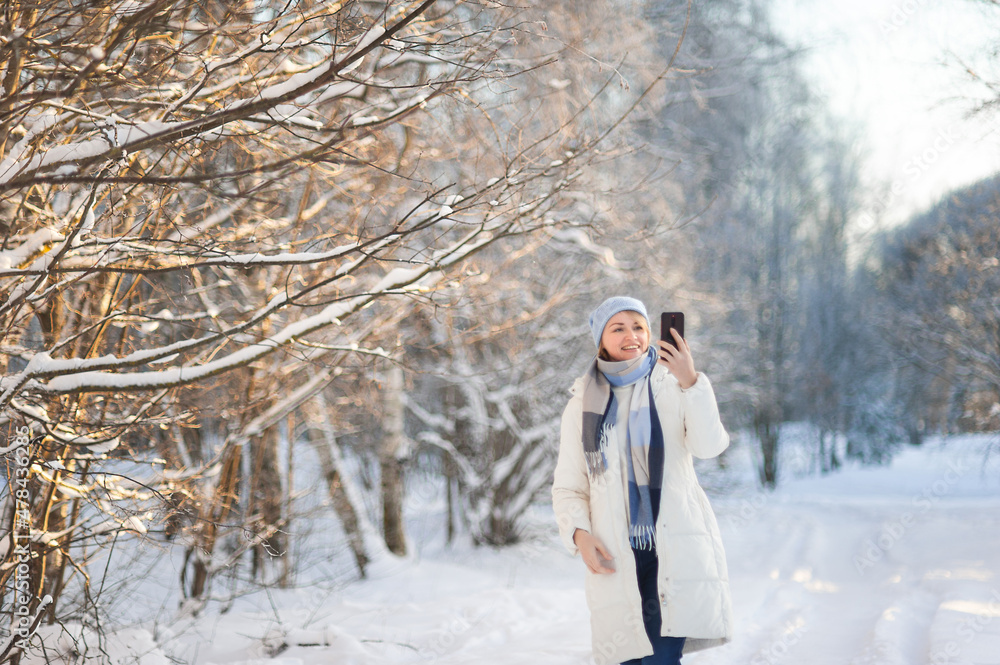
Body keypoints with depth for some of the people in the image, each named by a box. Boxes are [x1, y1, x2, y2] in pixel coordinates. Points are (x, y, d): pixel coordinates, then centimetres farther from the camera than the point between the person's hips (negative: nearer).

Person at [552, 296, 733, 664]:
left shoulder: (672, 387, 4)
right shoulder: (583, 404, 10)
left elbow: (710, 445, -12)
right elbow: (568, 487, 12)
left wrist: (692, 383, -25)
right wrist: (579, 534, -7)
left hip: (675, 548, -2)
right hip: (617, 556, 2)